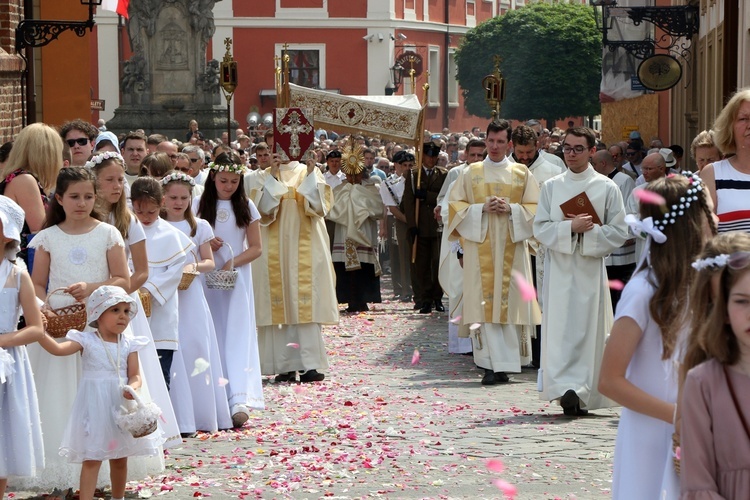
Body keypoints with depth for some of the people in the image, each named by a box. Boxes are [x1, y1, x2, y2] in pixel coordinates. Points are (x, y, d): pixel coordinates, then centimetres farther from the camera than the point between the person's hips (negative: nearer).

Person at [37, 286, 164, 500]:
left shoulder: (129, 344, 2)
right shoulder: (86, 341, -7)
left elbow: (135, 375, -1)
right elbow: (58, 349, -20)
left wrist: (132, 388, -24)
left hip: (120, 406, 4)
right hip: (95, 407, -4)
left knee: (120, 459, 16)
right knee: (91, 459, -7)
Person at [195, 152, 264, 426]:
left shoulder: (246, 207, 5)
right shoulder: (198, 205, 5)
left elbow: (256, 247, 3)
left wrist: (233, 262, -13)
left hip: (236, 278, -1)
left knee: (237, 334, -10)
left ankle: (239, 399, -21)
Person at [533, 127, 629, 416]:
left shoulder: (607, 188, 3)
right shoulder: (551, 187, 9)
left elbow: (619, 232, 1)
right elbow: (540, 228, 2)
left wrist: (590, 231, -13)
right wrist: (570, 227, -13)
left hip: (591, 270, -1)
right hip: (559, 269, 1)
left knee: (588, 330, -2)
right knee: (560, 329, -8)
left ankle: (581, 394, 2)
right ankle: (566, 388, -9)